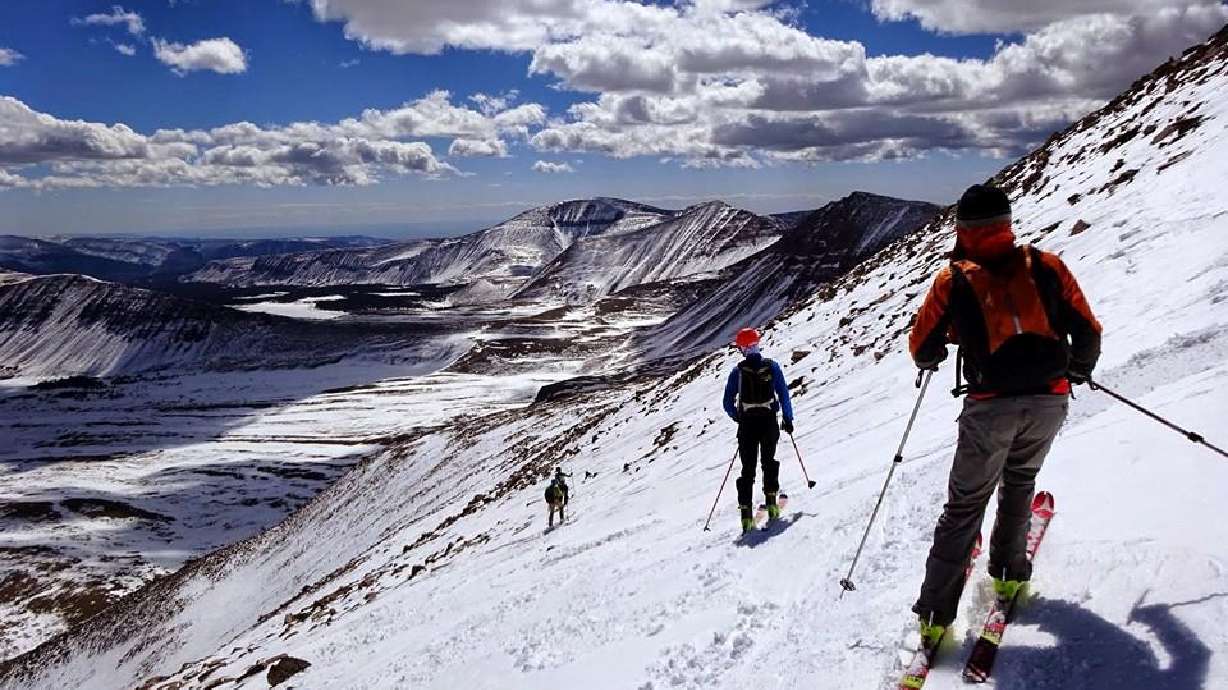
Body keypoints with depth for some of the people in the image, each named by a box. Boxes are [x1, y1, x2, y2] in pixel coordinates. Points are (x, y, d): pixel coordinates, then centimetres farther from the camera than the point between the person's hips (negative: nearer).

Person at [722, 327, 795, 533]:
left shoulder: (737, 371, -5)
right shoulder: (772, 366, -3)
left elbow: (728, 403, -2)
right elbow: (783, 393, -3)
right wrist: (788, 418, 7)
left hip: (747, 424, -1)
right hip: (769, 422, 1)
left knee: (748, 468, 7)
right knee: (769, 461, 22)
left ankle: (746, 513, 0)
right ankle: (771, 502, 11)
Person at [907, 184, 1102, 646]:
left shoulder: (953, 280, 0)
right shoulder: (1046, 266, 5)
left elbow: (921, 346, 6)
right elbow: (1087, 331, 8)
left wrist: (930, 360, 30)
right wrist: (1080, 368, 29)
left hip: (991, 407, -2)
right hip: (1049, 400, 2)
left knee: (965, 504, 8)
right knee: (1019, 481, 29)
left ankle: (936, 612, 8)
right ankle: (1008, 573, 36)